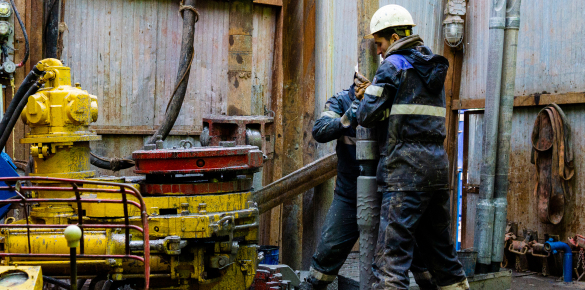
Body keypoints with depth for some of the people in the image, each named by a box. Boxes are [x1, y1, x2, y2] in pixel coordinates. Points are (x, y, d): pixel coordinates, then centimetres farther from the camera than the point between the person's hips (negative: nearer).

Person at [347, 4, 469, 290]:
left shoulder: (393, 65, -4)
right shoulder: (433, 66, 19)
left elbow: (367, 115, -8)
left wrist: (354, 107, 15)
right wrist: (371, 90, 16)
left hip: (406, 166, -8)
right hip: (437, 162, 8)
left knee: (391, 250, -10)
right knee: (438, 242, 20)